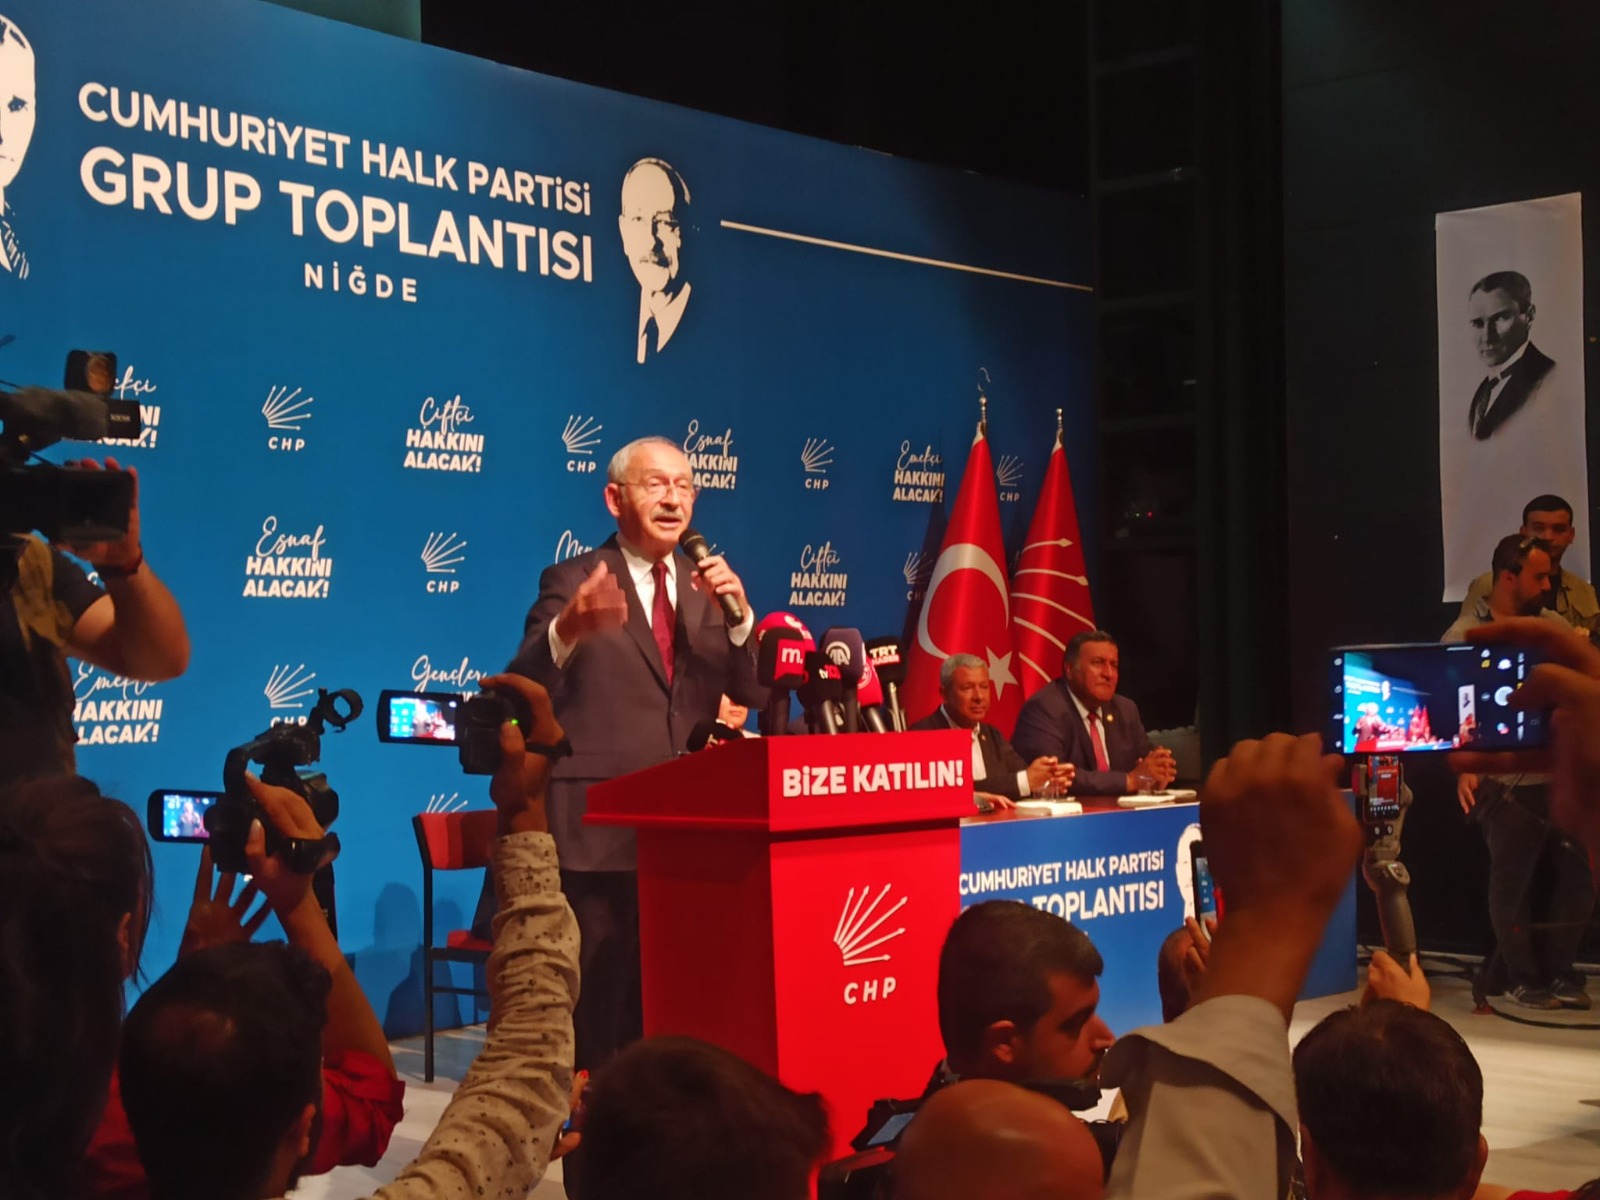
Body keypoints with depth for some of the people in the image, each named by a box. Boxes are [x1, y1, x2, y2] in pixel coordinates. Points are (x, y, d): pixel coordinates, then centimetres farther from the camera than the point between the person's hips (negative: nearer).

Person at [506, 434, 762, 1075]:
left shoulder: (709, 585, 11)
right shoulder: (573, 581, -3)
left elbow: (754, 692, 4)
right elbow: (524, 691, -16)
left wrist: (738, 614, -14)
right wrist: (568, 629, -37)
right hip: (601, 827, -5)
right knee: (599, 998, -1)